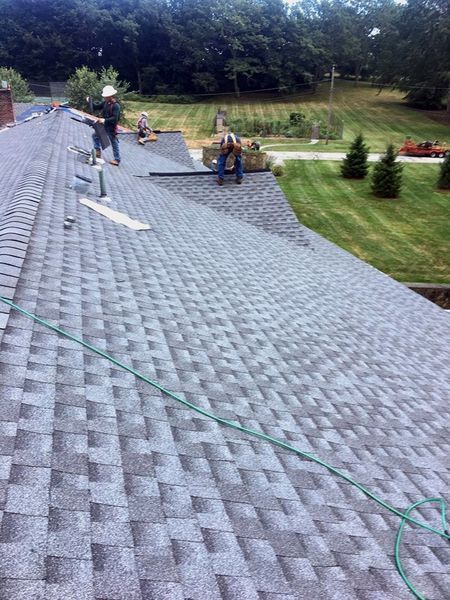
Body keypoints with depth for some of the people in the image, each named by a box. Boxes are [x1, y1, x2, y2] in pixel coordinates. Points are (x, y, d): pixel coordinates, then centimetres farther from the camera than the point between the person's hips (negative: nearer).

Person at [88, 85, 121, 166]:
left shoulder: (116, 106, -21)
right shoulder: (105, 103, 2)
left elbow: (115, 118, -27)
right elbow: (97, 107, 13)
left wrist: (105, 120, -30)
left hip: (111, 128, -8)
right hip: (104, 126, 8)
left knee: (114, 143, 3)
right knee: (95, 135, 17)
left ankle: (117, 160, 13)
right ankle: (98, 151, 27)